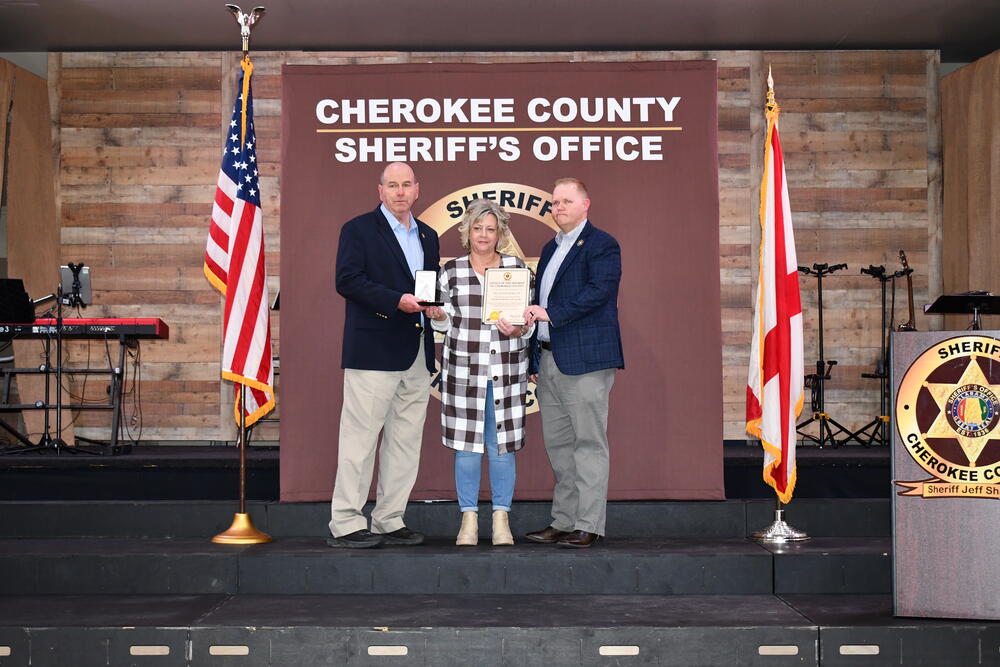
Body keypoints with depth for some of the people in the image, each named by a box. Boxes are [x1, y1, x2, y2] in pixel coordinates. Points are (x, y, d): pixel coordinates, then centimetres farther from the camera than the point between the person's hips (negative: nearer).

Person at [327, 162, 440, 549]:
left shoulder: (428, 236, 19)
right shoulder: (359, 230, 0)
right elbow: (347, 281, -12)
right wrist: (397, 301, -19)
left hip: (417, 354, 7)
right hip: (374, 352, -7)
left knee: (406, 442, 8)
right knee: (360, 438, -5)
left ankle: (389, 521, 16)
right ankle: (345, 524, 1)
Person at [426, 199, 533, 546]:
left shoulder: (517, 267, 7)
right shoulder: (451, 270, 7)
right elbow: (446, 321, 11)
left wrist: (520, 329, -11)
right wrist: (439, 317, -10)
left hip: (506, 371, 0)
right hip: (464, 370, 0)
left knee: (502, 444, 3)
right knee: (466, 444, 2)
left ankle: (501, 519, 13)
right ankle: (469, 518, 12)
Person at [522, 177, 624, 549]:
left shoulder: (602, 245, -4)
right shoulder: (550, 248, 21)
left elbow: (597, 292, -18)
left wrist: (550, 313, -20)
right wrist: (535, 360, 18)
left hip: (585, 362, -8)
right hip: (550, 361, 9)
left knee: (589, 444, -5)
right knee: (558, 445, 11)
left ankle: (588, 526, -1)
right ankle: (563, 522, 18)